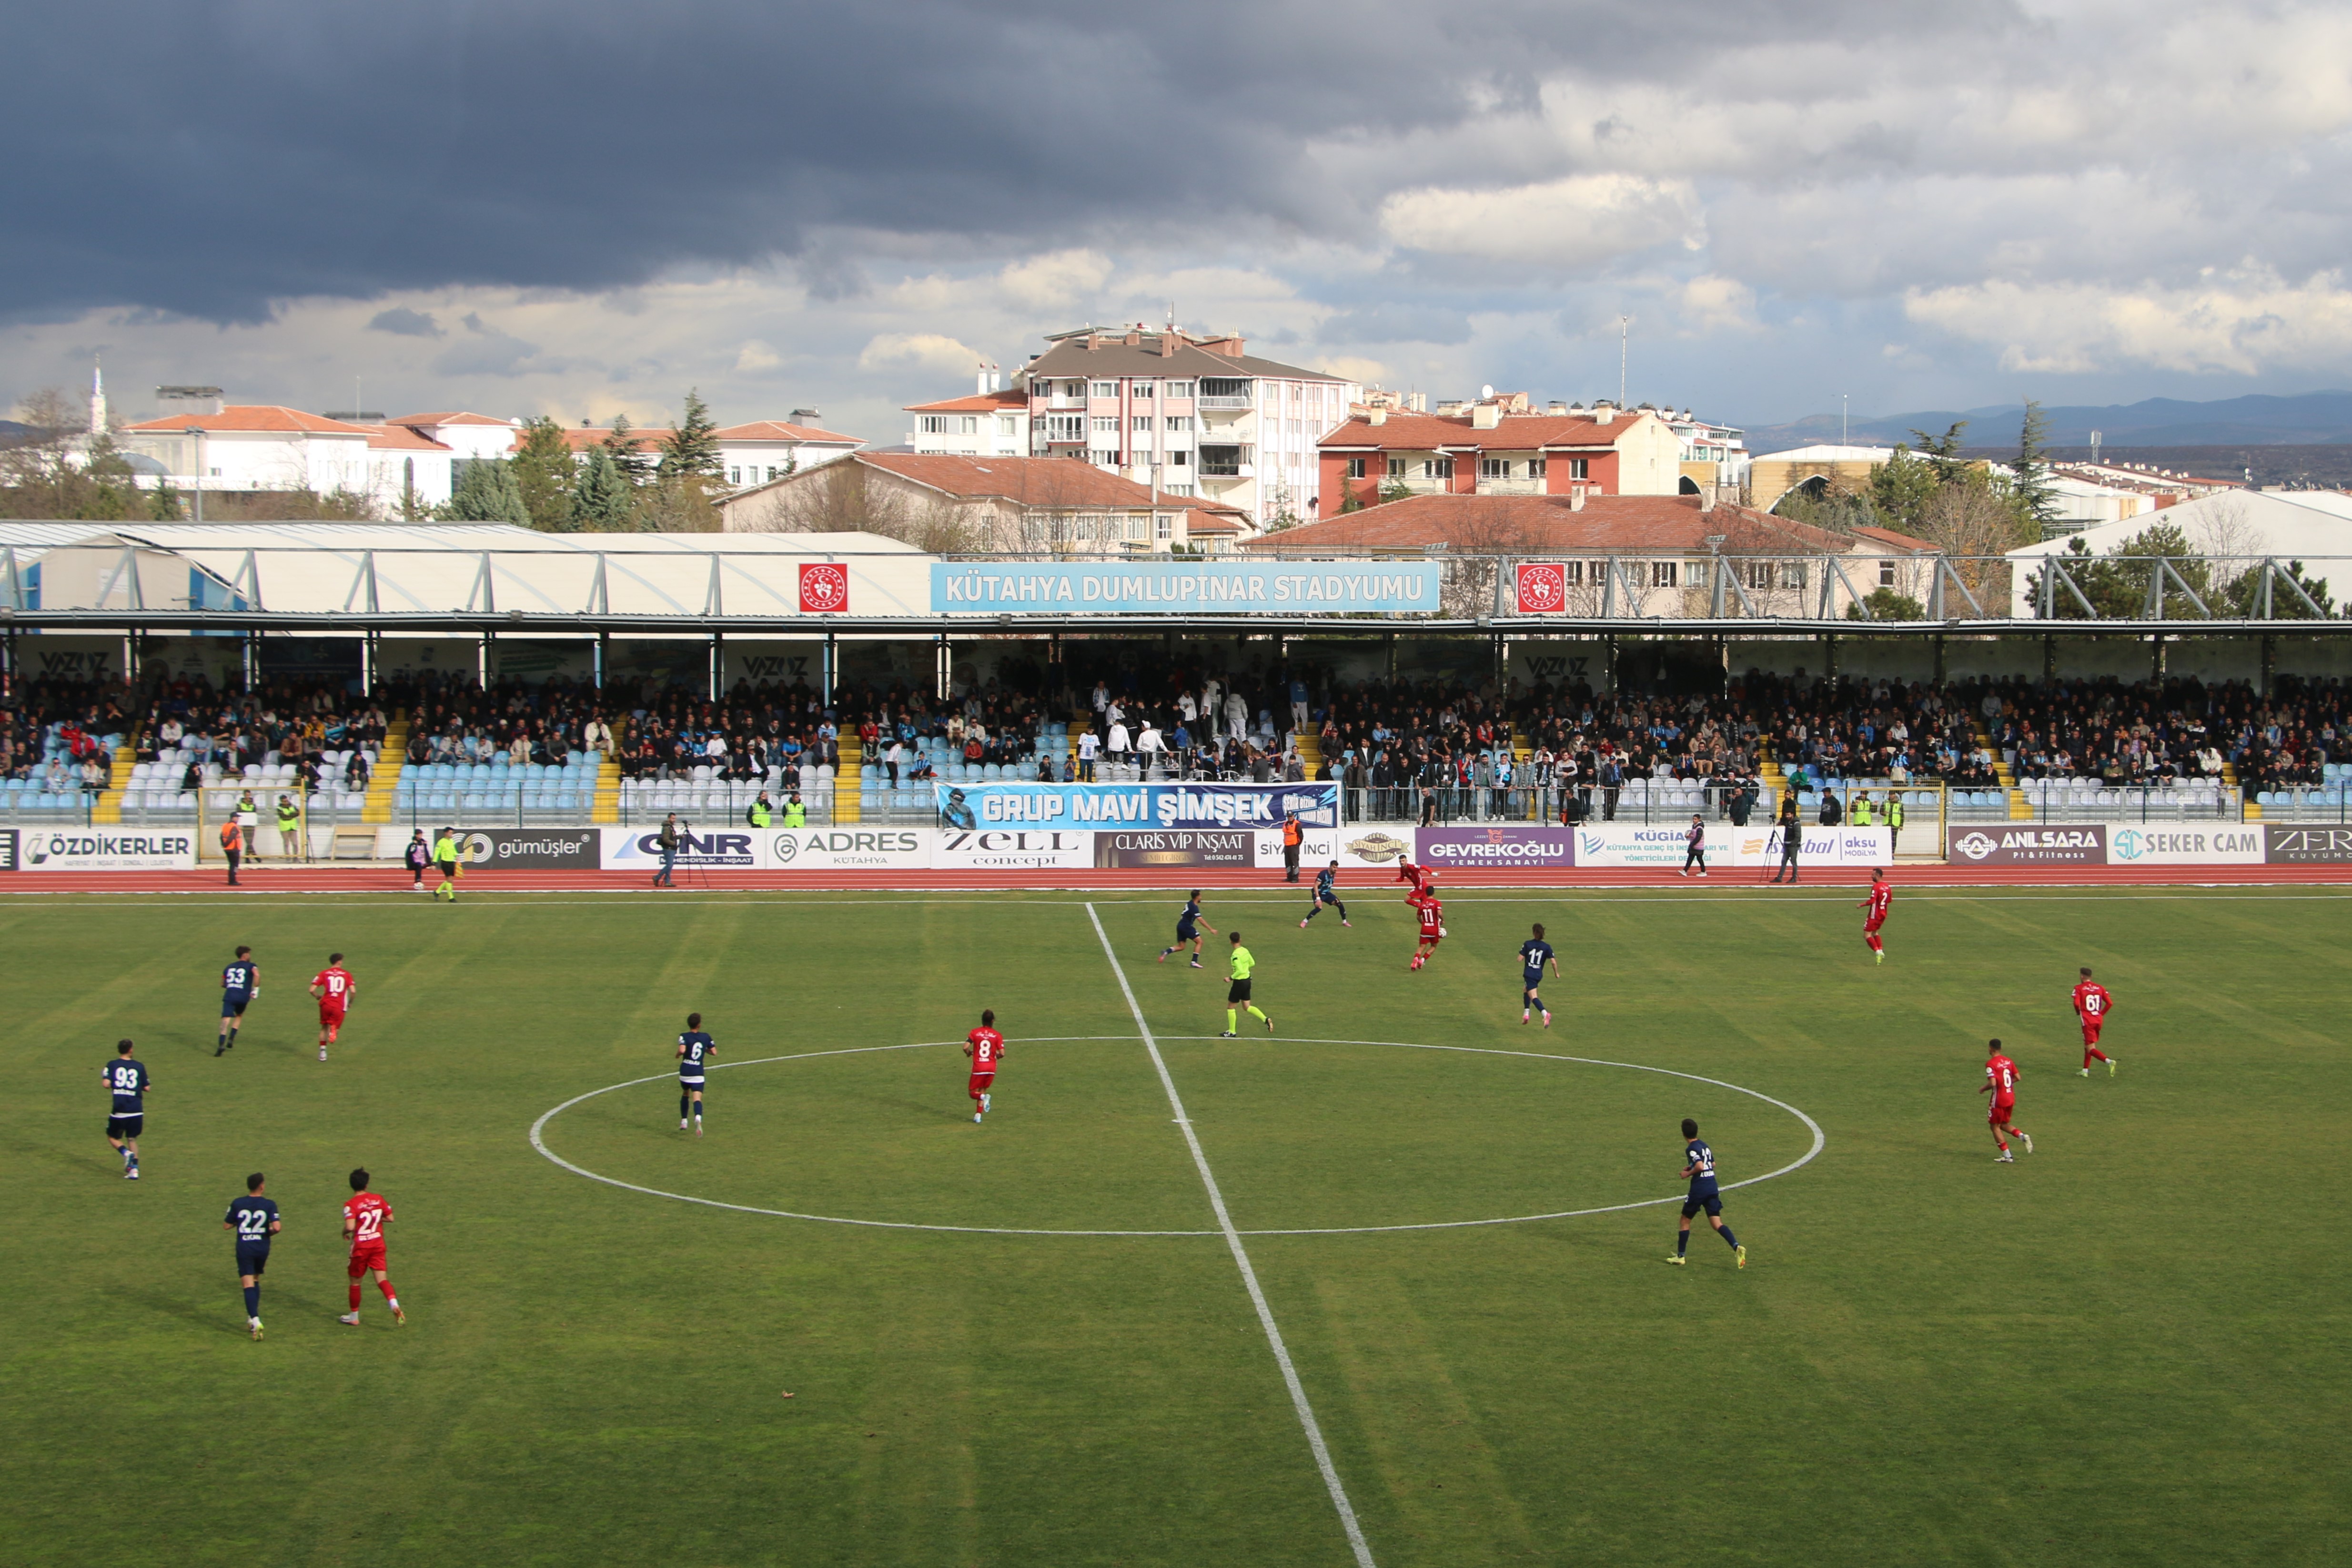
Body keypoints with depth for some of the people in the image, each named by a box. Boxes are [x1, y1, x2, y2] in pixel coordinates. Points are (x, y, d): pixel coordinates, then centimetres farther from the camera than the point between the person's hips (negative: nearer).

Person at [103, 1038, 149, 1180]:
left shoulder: (112, 1065, 0)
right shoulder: (139, 1067, 4)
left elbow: (107, 1084, -13)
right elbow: (147, 1088, 4)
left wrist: (105, 1076, 10)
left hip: (119, 1110, -2)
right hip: (137, 1111, 2)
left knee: (113, 1137, 16)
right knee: (132, 1139, 15)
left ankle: (126, 1153, -12)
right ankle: (134, 1170, 4)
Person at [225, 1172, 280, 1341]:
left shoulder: (237, 1204, -4)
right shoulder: (269, 1205, -8)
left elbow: (227, 1225, 3)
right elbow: (277, 1227, -17)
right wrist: (269, 1233, 4)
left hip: (244, 1248, -1)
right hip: (262, 1248, 1)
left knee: (248, 1285, -5)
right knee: (256, 1281, 22)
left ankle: (255, 1320, -22)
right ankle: (252, 1319, 25)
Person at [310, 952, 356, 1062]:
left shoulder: (323, 974, 6)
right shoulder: (346, 974, 5)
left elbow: (312, 990, -2)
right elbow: (353, 991, -5)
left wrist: (318, 996, 19)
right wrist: (350, 1003, 13)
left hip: (325, 1004, 1)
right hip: (339, 1007, -1)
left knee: (324, 1028, 21)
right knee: (336, 1028, 9)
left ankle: (322, 1052, 16)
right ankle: (334, 1030, -30)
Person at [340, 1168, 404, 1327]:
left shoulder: (351, 1204, -13)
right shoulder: (378, 1199, 1)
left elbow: (350, 1227, -25)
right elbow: (390, 1218, 7)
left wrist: (344, 1233, -3)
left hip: (360, 1248, -3)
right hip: (378, 1245, 3)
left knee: (355, 1282, 13)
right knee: (382, 1279, 0)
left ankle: (354, 1317, 25)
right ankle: (394, 1304, -26)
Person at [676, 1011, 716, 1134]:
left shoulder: (684, 1037, -5)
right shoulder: (706, 1037, 4)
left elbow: (682, 1050, -22)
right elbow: (714, 1052, 6)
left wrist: (678, 1054, 0)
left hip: (685, 1072, 0)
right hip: (699, 1073, 0)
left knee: (685, 1094, 27)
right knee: (697, 1099, -11)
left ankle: (684, 1121, 29)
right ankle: (698, 1118, -41)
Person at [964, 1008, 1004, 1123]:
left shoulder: (975, 1033, -3)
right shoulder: (997, 1035, -2)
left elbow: (965, 1047, -12)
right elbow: (1002, 1054, -8)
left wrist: (969, 1053, 10)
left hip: (978, 1068, -2)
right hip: (991, 1068, 2)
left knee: (972, 1092, 10)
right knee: (982, 1091, 19)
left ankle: (983, 1097, -22)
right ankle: (978, 1115, 9)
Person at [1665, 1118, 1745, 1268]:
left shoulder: (1691, 1149, -11)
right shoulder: (1704, 1145, 14)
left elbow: (1700, 1166, -24)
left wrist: (1688, 1174, -9)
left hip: (1699, 1189, -7)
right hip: (1713, 1188, 7)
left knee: (1685, 1220, 11)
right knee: (1717, 1223, 2)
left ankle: (1681, 1256, 17)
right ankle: (1736, 1247, -21)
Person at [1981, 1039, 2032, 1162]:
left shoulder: (1991, 1064, -16)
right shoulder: (2008, 1061, 5)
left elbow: (1993, 1083, -25)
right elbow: (2017, 1077, 7)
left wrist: (1983, 1090, -6)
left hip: (1999, 1100, -7)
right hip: (2011, 1098, 7)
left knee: (1995, 1126, 7)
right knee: (2004, 1124, 22)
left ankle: (2007, 1156, 4)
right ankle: (2022, 1136, -4)